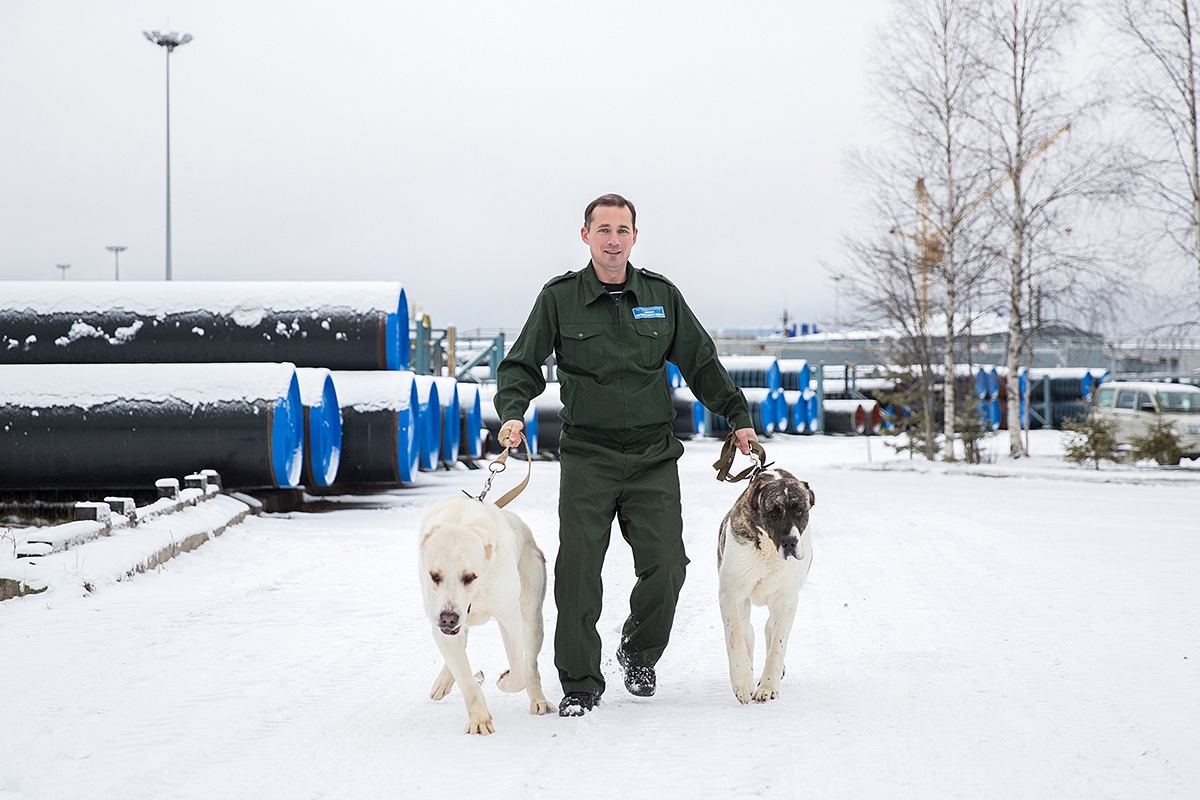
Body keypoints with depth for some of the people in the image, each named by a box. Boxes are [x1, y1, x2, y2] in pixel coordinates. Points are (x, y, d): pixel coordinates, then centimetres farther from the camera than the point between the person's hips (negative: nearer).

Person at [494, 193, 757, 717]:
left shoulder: (661, 296, 8)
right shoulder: (560, 298, 2)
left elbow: (701, 363, 16)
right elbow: (522, 365, 5)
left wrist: (737, 416, 16)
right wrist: (513, 413, -12)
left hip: (653, 457, 2)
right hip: (587, 459, -1)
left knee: (666, 566, -4)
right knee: (579, 572, -6)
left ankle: (639, 654, 23)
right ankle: (580, 684, 6)